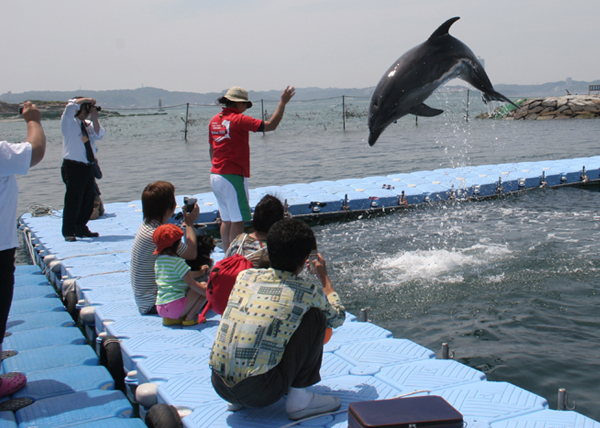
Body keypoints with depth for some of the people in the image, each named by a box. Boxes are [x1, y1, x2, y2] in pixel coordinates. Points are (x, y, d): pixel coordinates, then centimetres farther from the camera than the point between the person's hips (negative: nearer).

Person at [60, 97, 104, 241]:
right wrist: (87, 100, -8)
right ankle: (68, 232, -1)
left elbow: (99, 135, 0)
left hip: (89, 167, 7)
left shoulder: (88, 125, 15)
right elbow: (71, 105, -19)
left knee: (89, 201, 11)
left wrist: (94, 118, -6)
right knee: (73, 201, -8)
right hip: (73, 167, -7)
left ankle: (81, 229, 24)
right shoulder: (69, 123, -2)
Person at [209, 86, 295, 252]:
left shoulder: (214, 120, 11)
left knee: (226, 219, 15)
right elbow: (271, 125, -16)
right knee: (237, 221, -4)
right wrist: (283, 102, -8)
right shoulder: (238, 119, -13)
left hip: (216, 175, 9)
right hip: (233, 176, -9)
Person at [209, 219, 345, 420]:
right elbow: (338, 317, 20)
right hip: (259, 393, -5)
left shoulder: (244, 276, 8)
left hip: (219, 387, 5)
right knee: (316, 315, 4)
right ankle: (298, 398, 7)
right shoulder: (307, 293, -3)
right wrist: (324, 277, 31)